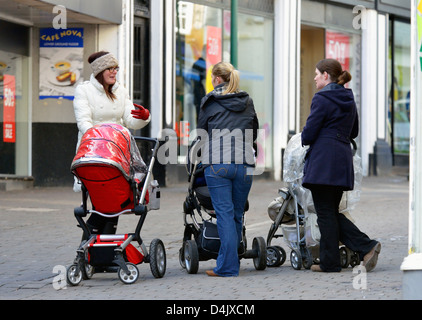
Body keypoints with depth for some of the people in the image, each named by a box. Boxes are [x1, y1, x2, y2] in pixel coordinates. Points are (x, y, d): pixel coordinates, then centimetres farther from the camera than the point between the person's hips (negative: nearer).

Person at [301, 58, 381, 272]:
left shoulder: (322, 99, -10)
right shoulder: (348, 100, 16)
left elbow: (309, 134, -10)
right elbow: (353, 132, 25)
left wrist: (305, 140, 11)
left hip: (324, 159, -8)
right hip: (344, 158, 8)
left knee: (325, 212, -1)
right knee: (332, 212, 13)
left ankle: (330, 263, 2)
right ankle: (366, 246, 0)